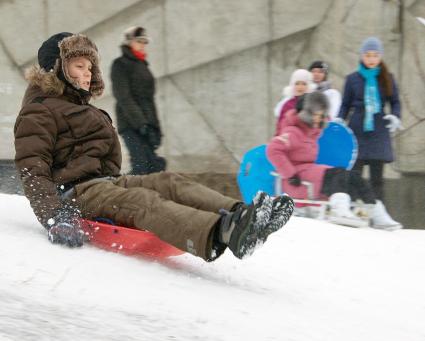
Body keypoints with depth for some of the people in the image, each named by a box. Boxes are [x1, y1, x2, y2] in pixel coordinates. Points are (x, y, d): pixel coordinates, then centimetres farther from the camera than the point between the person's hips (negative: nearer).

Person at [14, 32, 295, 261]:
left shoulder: (82, 108, 31)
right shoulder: (38, 113, -1)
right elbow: (32, 171, -14)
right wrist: (54, 218, -28)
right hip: (75, 190, -9)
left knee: (169, 183, -15)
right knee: (143, 201, -33)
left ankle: (243, 214, -41)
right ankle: (217, 234, -62)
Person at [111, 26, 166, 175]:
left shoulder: (143, 66, 24)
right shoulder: (120, 65, 0)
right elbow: (123, 97, -12)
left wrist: (156, 127, 17)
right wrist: (140, 123, -20)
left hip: (146, 124, 8)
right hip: (129, 124, -8)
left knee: (154, 165, -4)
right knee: (141, 166, -19)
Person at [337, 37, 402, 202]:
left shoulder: (387, 78, 6)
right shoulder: (352, 79, 4)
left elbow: (395, 102, 12)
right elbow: (345, 105, 9)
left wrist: (395, 117, -7)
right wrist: (339, 120, -7)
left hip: (378, 132, 1)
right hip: (357, 132, -1)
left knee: (377, 177, 3)